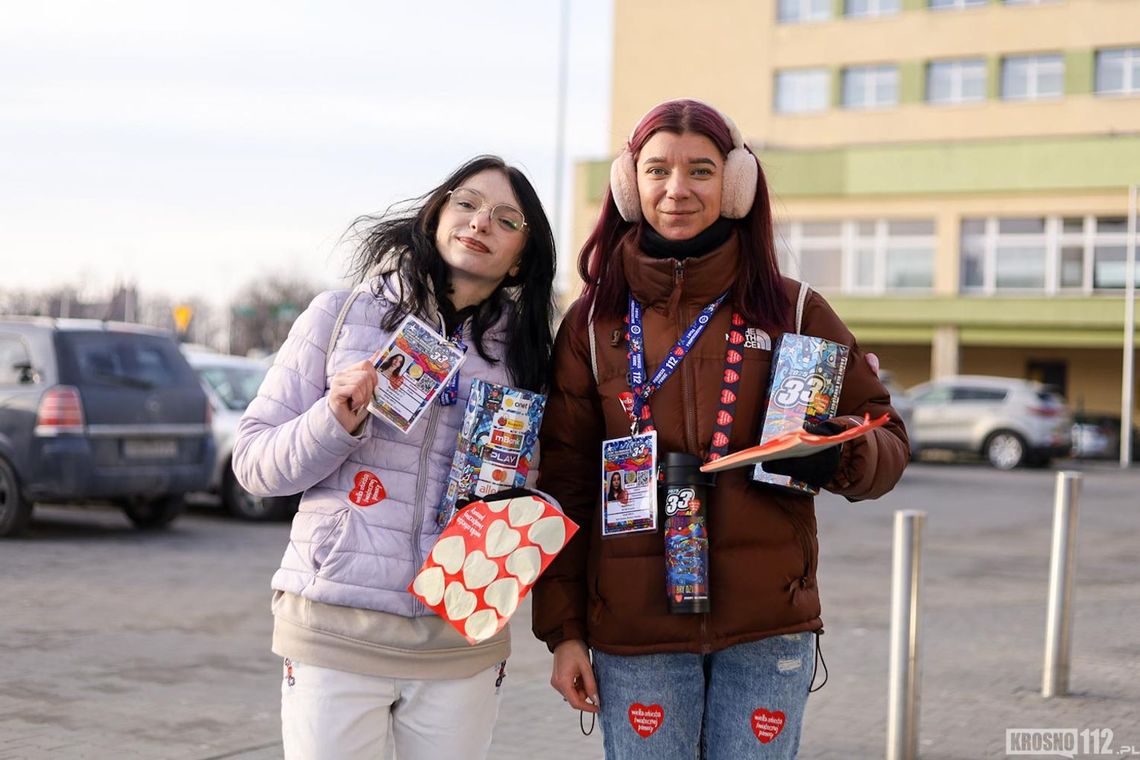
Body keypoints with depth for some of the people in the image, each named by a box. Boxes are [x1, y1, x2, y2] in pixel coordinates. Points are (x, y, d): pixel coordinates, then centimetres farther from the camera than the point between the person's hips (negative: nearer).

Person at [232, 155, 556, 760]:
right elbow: (253, 463, 1)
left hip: (464, 642, 2)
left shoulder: (523, 354, 8)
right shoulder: (341, 317, 2)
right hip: (336, 630, -2)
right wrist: (336, 421, -16)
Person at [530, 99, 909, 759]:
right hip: (633, 627, 0)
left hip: (768, 626, 0)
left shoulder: (791, 309, 4)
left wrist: (846, 455, -16)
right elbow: (564, 480, 6)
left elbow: (887, 441, 8)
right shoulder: (594, 322, 5)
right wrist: (563, 630, 2)